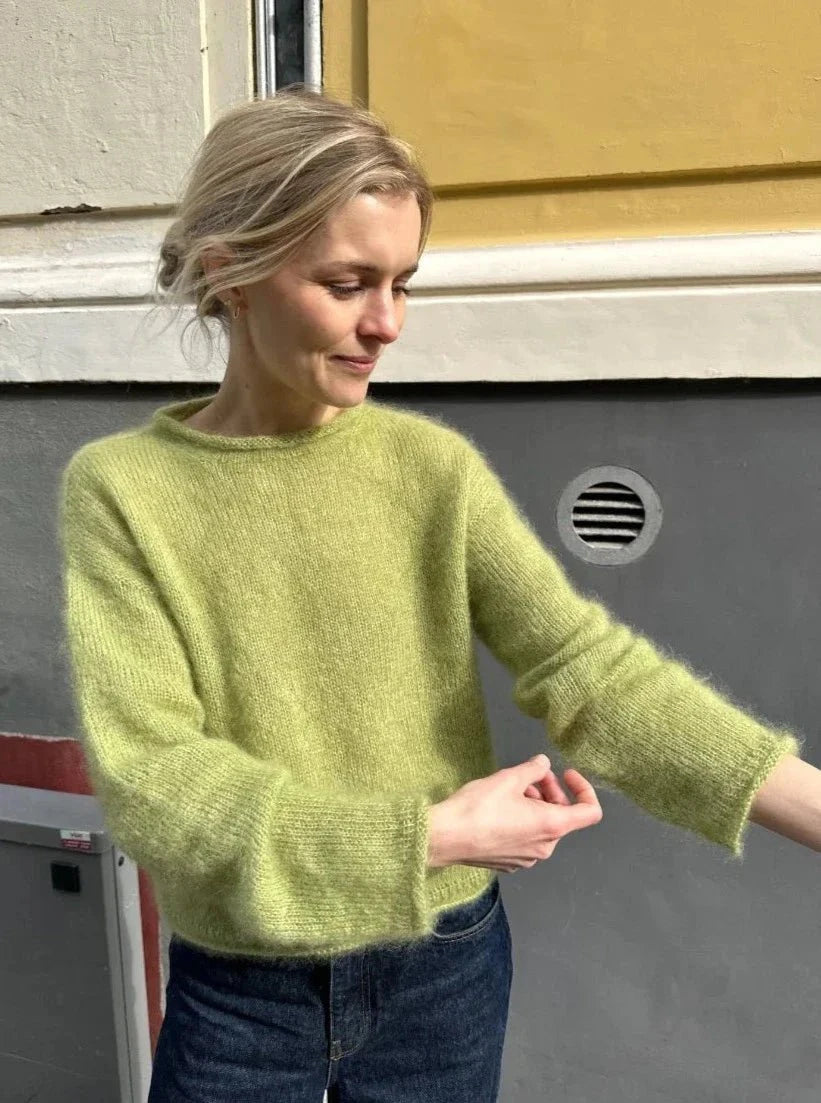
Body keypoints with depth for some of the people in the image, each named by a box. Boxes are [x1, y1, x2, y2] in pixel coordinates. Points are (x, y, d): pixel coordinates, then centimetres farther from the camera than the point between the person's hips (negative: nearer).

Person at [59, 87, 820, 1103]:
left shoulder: (435, 467, -9)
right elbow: (147, 771, -19)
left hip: (444, 964, 2)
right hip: (237, 991, -1)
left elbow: (585, 663, -16)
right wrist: (428, 834, -24)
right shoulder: (119, 488, -12)